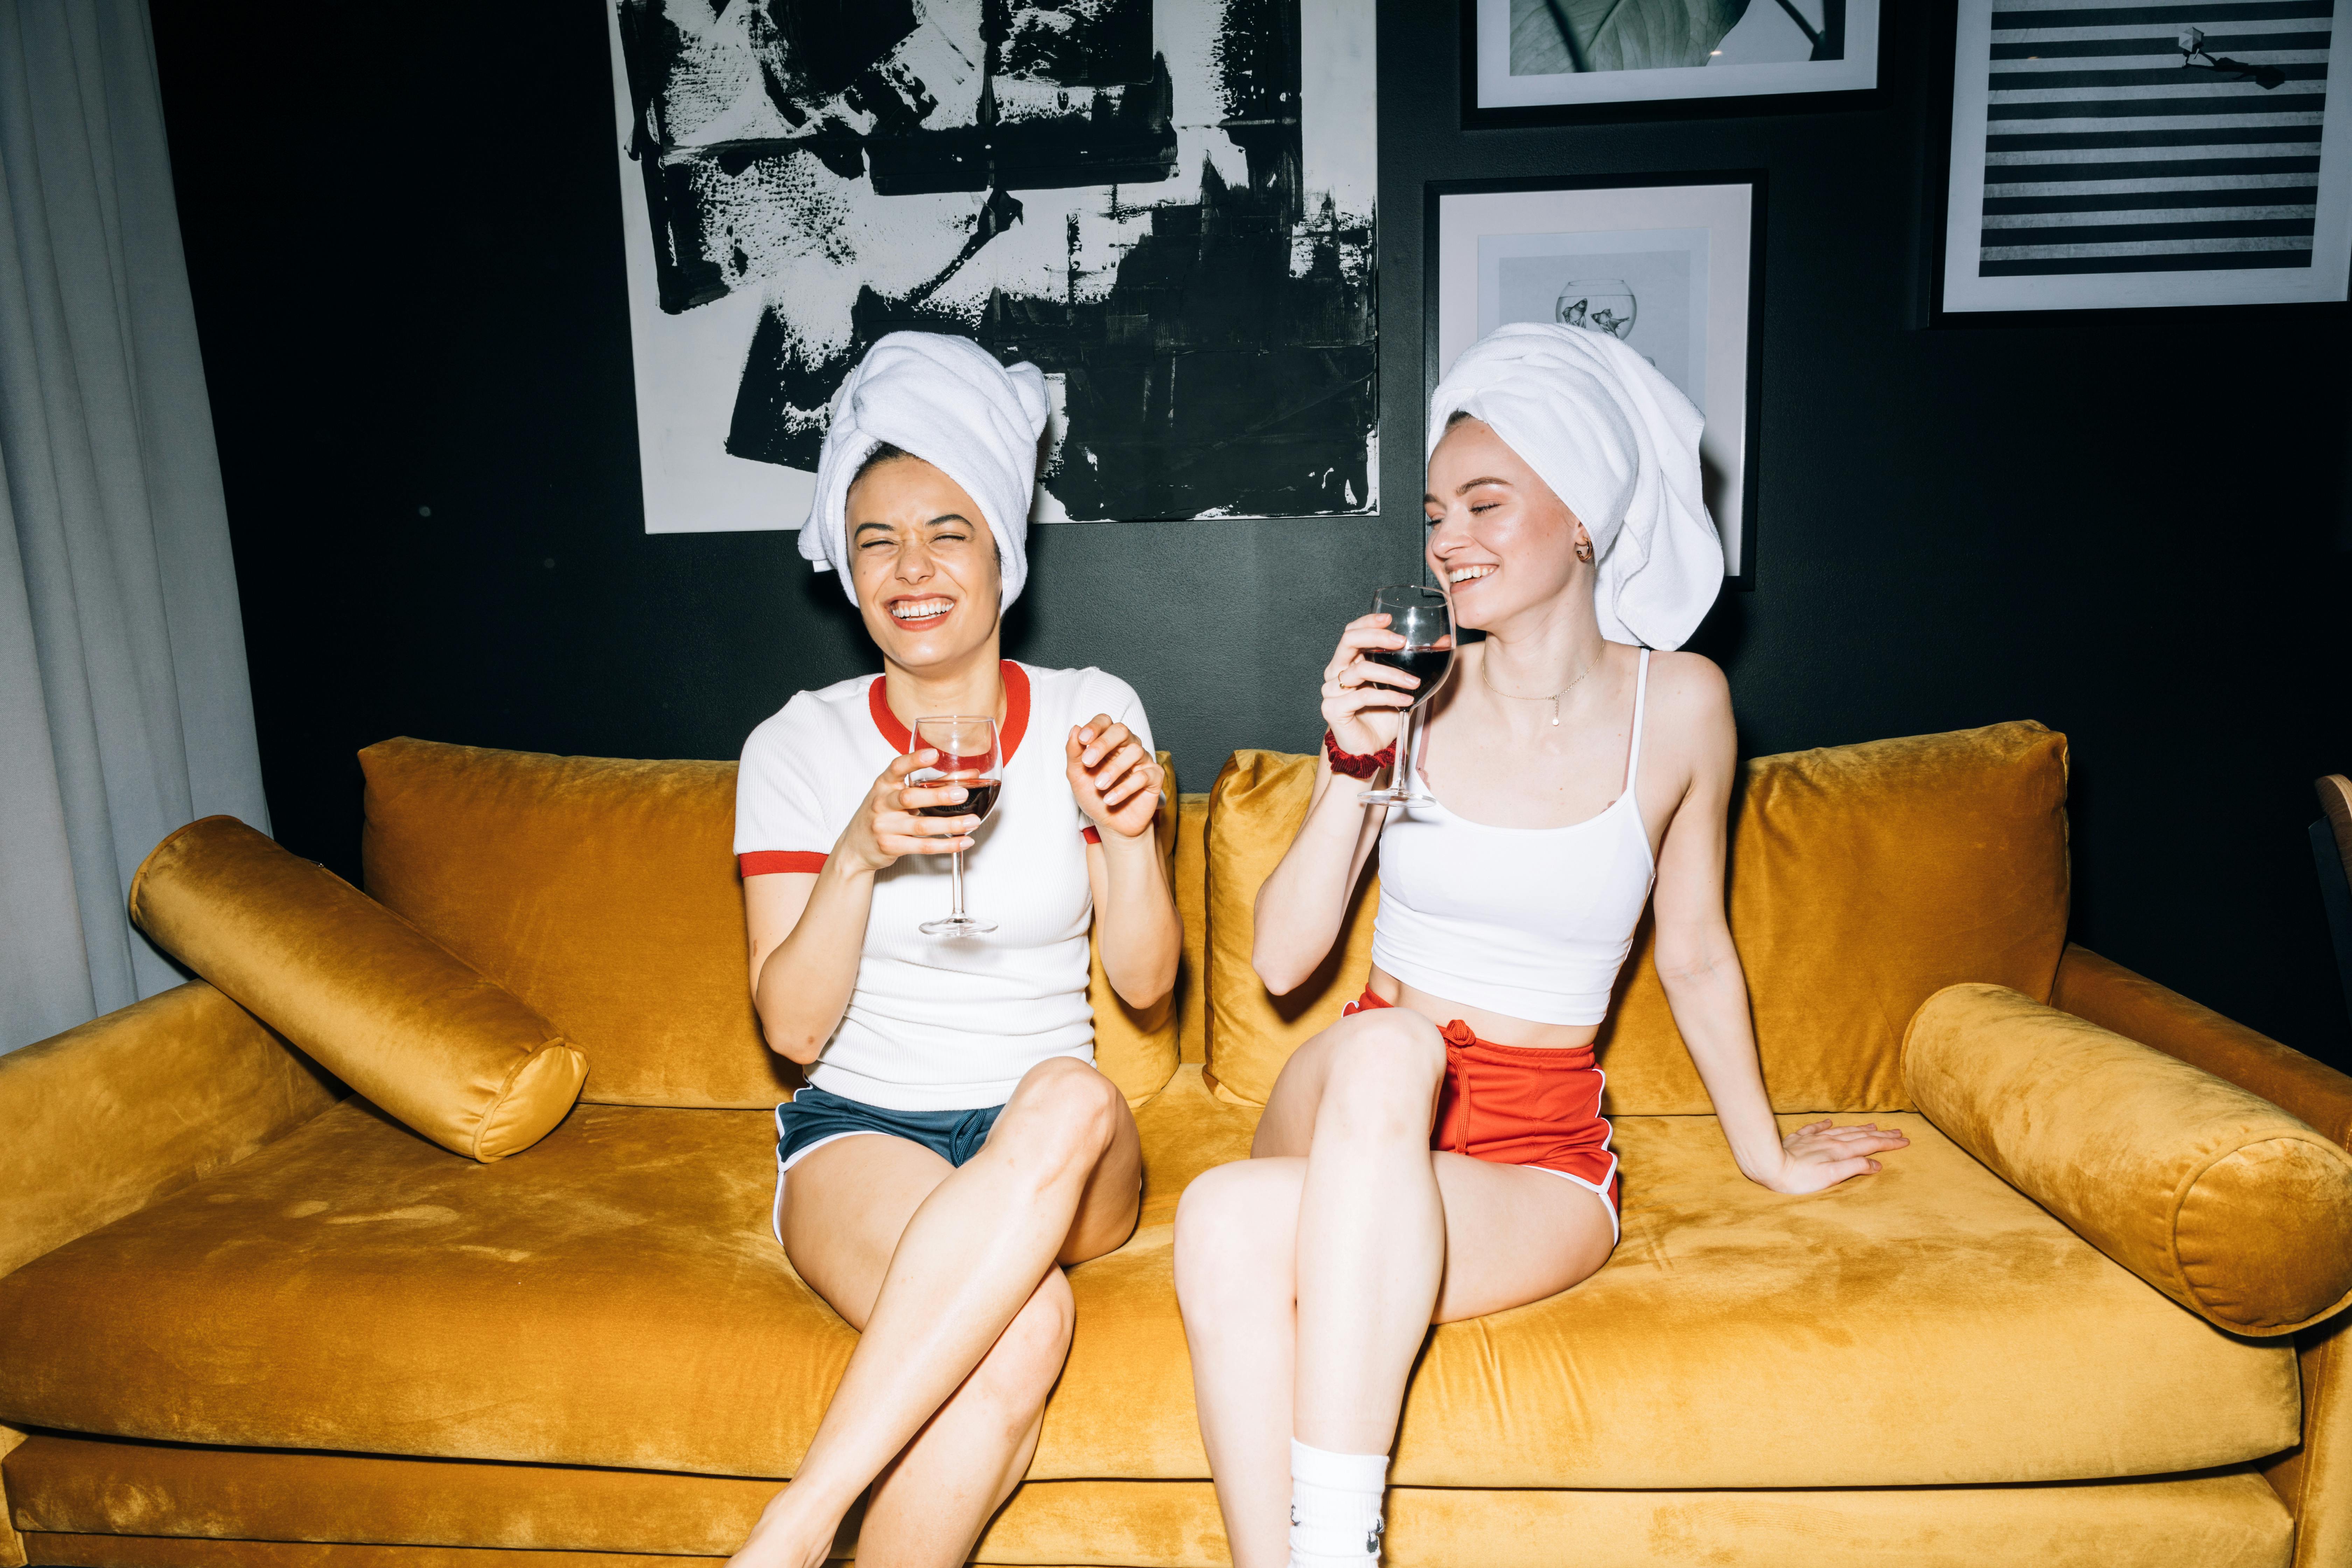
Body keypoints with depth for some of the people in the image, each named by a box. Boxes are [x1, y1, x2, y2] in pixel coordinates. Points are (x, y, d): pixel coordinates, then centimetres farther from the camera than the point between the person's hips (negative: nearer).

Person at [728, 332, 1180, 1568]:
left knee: (1072, 1096, -37)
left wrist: (1125, 833, -16)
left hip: (1059, 1150, 2)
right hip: (859, 1129, -2)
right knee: (1022, 1329, -35)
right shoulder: (799, 746, -1)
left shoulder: (1091, 713, 3)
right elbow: (792, 1027, -6)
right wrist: (859, 856, -22)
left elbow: (1144, 980, 3)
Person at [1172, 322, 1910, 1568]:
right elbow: (1282, 961, -4)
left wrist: (1766, 1155, 21)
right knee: (1385, 1044, -35)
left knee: (1234, 1228, -30)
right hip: (1351, 1105, 2)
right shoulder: (1407, 689, -2)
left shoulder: (1676, 705, -2)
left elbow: (1696, 956, 11)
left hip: (1538, 1152, -1)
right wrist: (1354, 768, -16)